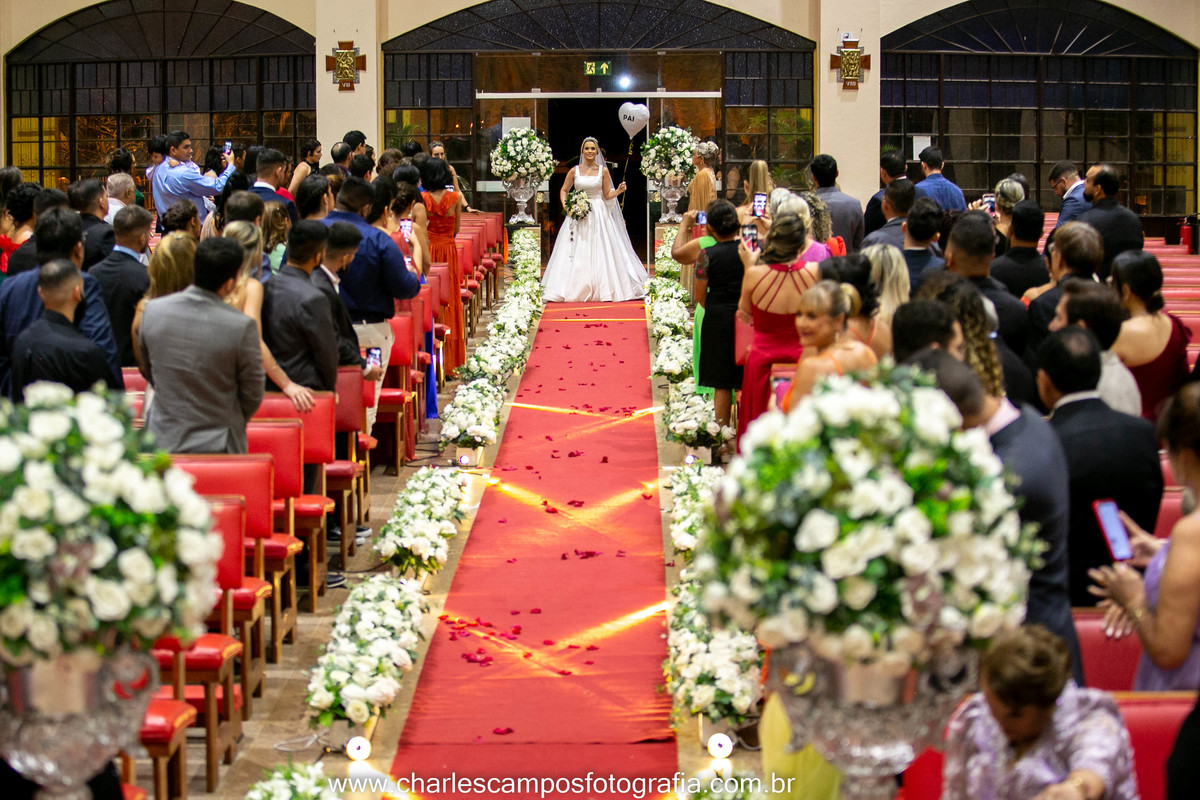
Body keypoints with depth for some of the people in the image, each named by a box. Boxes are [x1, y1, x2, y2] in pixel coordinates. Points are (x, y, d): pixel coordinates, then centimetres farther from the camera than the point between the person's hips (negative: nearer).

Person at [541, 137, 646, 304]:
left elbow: (607, 195, 7)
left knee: (600, 253, -3)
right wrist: (565, 205, -5)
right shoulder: (574, 171, 4)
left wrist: (619, 190, -12)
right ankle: (575, 290, 1)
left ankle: (603, 289, 1)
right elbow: (563, 191, 12)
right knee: (576, 255, -2)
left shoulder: (603, 171, 4)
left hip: (599, 215, 0)